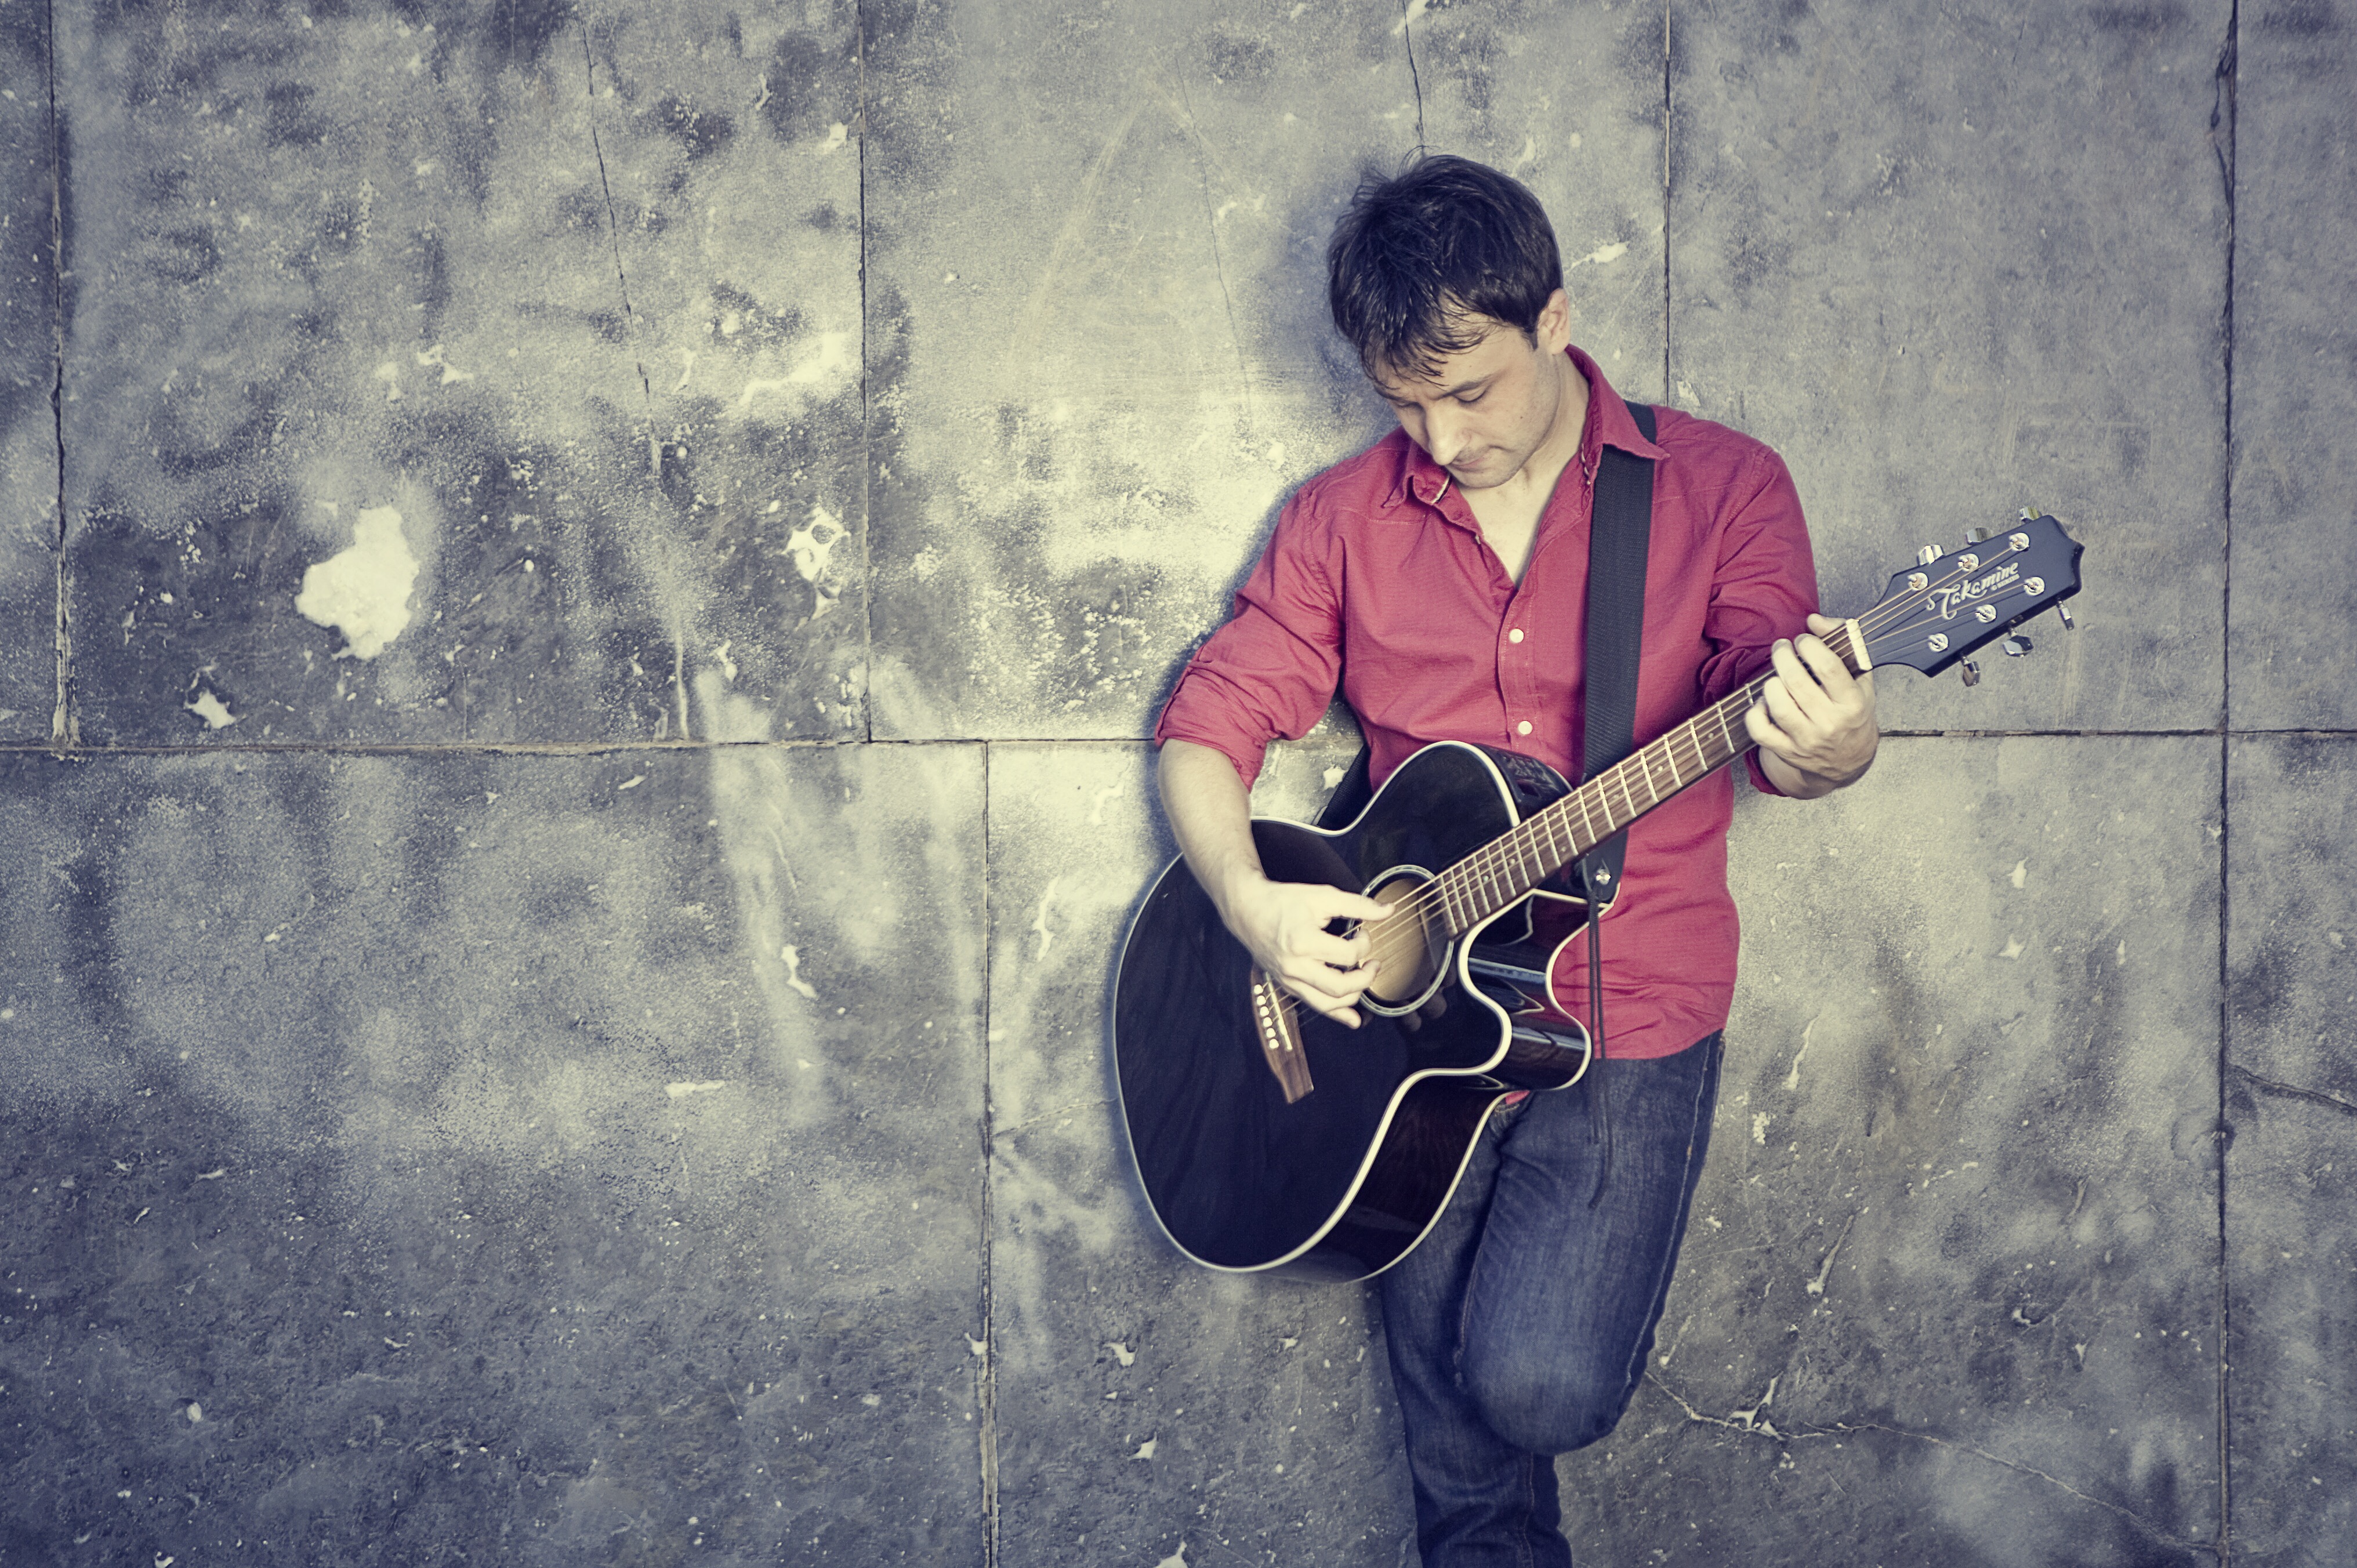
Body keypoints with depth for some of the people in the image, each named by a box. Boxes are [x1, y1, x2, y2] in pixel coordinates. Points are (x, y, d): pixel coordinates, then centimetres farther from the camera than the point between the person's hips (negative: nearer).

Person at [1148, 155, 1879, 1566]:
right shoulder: (1348, 518, 4)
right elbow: (1209, 724, 4)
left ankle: (1587, 1279, 18)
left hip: (1628, 1014, -2)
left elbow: (1775, 714, -10)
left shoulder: (1719, 486, -3)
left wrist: (1825, 752, -35)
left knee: (1542, 1385, -16)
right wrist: (1250, 901, -15)